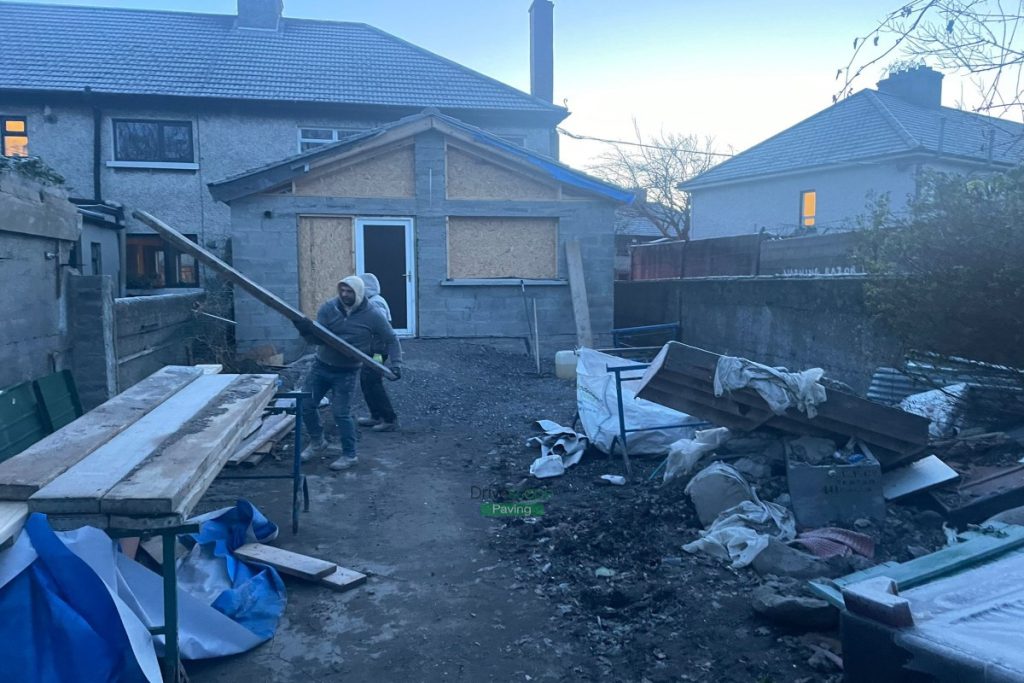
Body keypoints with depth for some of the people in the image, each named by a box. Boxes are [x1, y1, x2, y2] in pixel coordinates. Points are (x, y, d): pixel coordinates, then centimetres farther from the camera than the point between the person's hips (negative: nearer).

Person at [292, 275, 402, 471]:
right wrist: (306, 330, -35)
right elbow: (317, 337, -12)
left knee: (341, 413, -6)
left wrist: (396, 363, -13)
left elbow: (391, 340, -2)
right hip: (321, 366, 4)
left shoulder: (372, 315, -11)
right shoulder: (329, 308, -7)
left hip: (346, 372, -4)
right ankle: (317, 443, 29)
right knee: (306, 405, 6)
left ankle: (349, 455, 12)